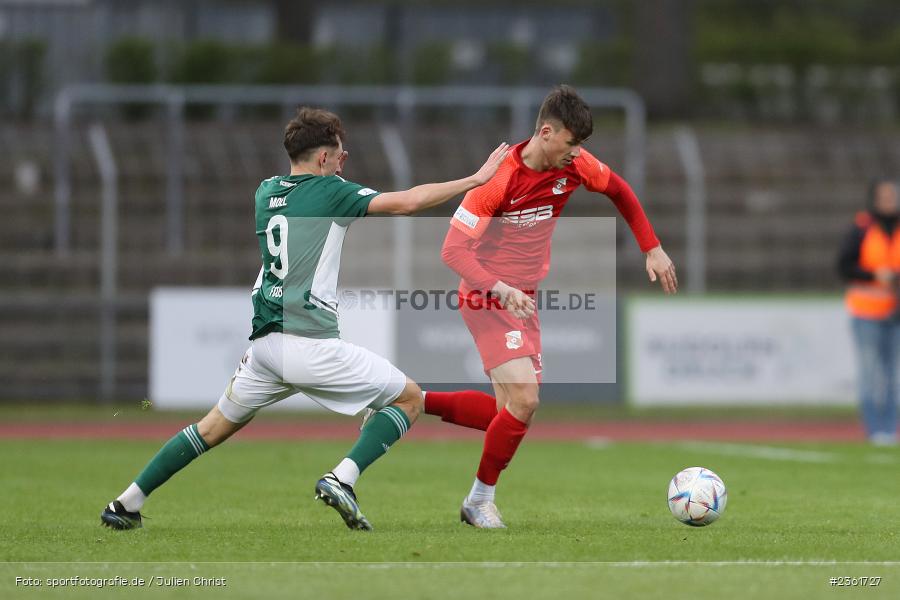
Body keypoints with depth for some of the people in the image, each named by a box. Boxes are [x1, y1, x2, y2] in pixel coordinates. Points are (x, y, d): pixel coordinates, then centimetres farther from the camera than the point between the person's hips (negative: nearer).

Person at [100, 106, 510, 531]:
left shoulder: (265, 192, 15)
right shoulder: (330, 191, -4)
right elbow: (407, 202, -14)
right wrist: (475, 180, -7)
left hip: (264, 344, 7)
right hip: (311, 344, -6)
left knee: (214, 427, 21)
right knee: (409, 399, 6)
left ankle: (126, 504, 17)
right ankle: (342, 479, -11)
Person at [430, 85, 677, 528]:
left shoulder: (574, 164, -6)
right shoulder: (500, 178, -24)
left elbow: (619, 191, 16)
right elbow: (452, 250, -24)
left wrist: (652, 249, 12)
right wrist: (501, 290, -35)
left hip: (523, 299, 8)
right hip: (486, 298, -8)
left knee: (508, 414, 7)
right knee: (523, 401, -18)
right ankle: (480, 501, 1)